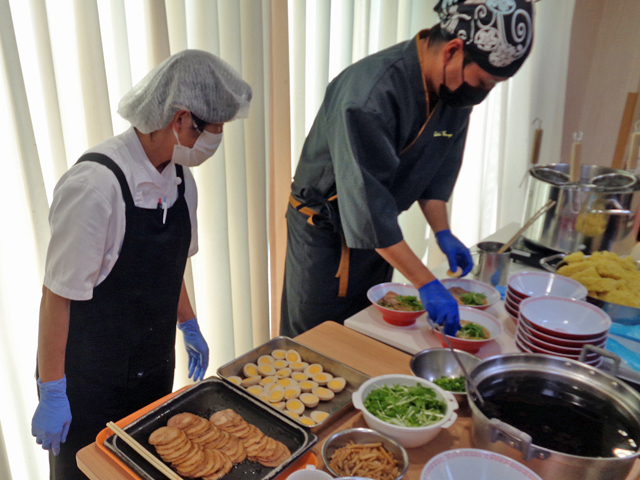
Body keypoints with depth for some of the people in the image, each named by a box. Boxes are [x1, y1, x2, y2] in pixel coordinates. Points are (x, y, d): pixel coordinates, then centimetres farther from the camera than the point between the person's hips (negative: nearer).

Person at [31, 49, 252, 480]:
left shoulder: (180, 179, -3)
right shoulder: (94, 185, -26)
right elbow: (57, 295, -20)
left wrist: (189, 328, 17)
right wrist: (51, 395, -14)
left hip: (155, 367, 6)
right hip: (90, 379, -6)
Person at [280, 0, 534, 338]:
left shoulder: (457, 91, -6)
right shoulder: (369, 93, -31)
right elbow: (366, 202, -32)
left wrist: (442, 232, -4)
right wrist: (426, 284, -30)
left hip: (378, 230, 7)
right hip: (325, 230, -6)